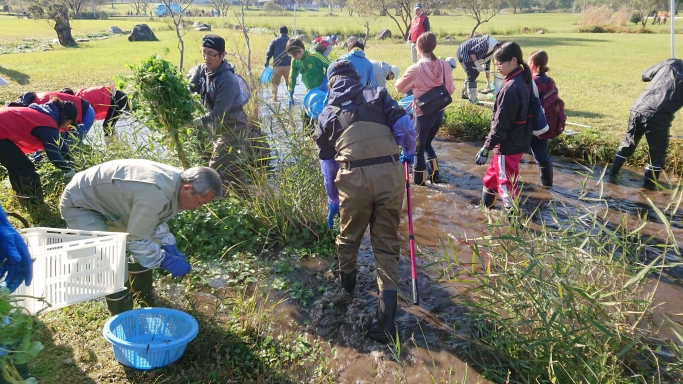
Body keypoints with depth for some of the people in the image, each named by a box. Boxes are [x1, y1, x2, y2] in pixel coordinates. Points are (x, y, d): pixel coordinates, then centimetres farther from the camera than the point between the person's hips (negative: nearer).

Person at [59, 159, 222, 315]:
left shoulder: (174, 180, -9)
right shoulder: (154, 194, -38)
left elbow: (155, 220, 7)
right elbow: (136, 240, -28)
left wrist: (170, 248, -2)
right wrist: (167, 261, -20)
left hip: (107, 199, 9)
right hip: (79, 204, -9)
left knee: (146, 247, 15)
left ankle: (145, 298, 33)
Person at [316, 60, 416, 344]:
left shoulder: (327, 114, 17)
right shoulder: (378, 95, 13)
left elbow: (327, 163, 21)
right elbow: (405, 126, 2)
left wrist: (332, 200, 30)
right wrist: (409, 152, 23)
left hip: (354, 180, 0)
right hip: (390, 174, 0)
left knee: (349, 237, 24)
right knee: (386, 244, 9)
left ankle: (347, 283, 50)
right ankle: (386, 319, 6)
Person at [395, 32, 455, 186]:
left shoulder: (415, 69, -20)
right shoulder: (445, 65, -8)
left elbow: (400, 88, -3)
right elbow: (450, 89, 4)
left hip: (422, 114, -5)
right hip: (439, 113, 5)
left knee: (418, 147, 15)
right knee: (427, 143, 26)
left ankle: (419, 179, 26)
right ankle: (434, 173, 26)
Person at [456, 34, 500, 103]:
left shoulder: (492, 50, 6)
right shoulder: (486, 44, -24)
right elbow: (472, 51, -24)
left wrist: (488, 82, 16)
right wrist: (477, 65, -22)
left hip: (468, 54, 10)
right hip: (464, 52, -10)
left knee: (475, 73, 16)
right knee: (472, 75, -10)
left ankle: (465, 94, 29)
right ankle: (472, 100, -6)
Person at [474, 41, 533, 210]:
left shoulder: (510, 88, -24)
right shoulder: (523, 81, 6)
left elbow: (501, 123, -24)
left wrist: (486, 148, -19)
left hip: (509, 145, -10)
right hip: (518, 141, 10)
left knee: (506, 184, 2)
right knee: (492, 175, 25)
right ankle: (486, 206, 41)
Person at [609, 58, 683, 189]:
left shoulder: (671, 63, 10)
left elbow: (645, 75, 22)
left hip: (638, 110, 4)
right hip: (658, 118, -4)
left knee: (629, 142, 23)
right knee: (658, 151, 14)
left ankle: (613, 171, 30)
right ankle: (649, 183, 19)